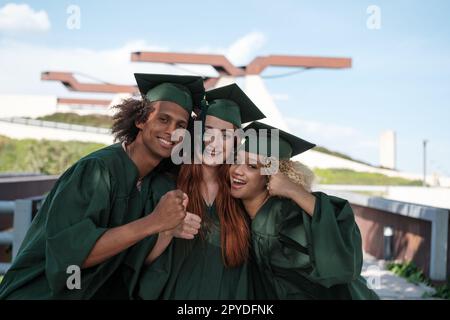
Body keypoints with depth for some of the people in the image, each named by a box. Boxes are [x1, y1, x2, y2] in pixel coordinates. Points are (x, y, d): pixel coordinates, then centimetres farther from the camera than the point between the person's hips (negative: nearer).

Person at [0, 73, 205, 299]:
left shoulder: (159, 185, -2)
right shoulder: (96, 170, -18)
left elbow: (140, 260, 1)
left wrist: (173, 231, -15)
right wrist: (153, 223, -30)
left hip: (102, 292, 4)